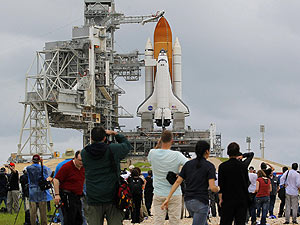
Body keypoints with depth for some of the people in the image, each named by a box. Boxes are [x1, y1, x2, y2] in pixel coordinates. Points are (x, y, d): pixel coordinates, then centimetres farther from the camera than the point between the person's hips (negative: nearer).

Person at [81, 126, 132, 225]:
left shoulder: (84, 153, -2)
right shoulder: (113, 149, -7)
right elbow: (127, 145, 12)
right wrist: (115, 134, 19)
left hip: (93, 199, 1)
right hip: (112, 198, -1)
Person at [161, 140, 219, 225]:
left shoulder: (188, 164, 8)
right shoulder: (209, 166, -8)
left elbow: (177, 182, 3)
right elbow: (212, 187, -15)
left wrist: (168, 198, 2)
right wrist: (218, 189, 8)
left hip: (188, 201, 6)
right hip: (201, 202, -6)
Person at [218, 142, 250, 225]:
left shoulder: (223, 166, -6)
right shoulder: (243, 166, 2)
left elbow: (220, 184, -6)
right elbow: (247, 183, 10)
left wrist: (220, 198, 0)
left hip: (228, 199, -2)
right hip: (242, 199, 2)